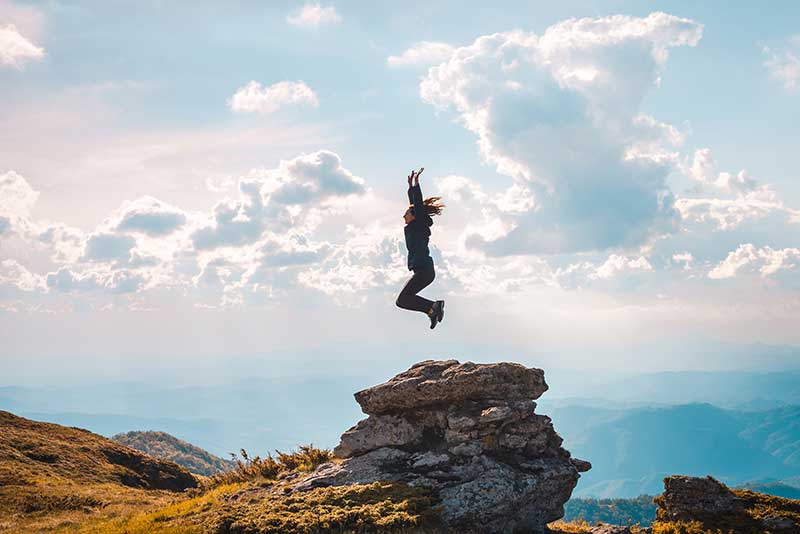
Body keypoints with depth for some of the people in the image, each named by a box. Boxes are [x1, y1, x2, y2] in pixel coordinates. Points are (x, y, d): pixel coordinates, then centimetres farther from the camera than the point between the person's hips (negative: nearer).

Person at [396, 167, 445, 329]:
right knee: (404, 299, 12)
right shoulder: (415, 227, 18)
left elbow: (418, 205, -11)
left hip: (424, 270, -10)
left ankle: (432, 307, -15)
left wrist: (416, 184, -10)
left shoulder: (419, 225, -2)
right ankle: (433, 308, 6)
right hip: (424, 270, 10)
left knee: (403, 300, -14)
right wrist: (411, 187, 32)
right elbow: (414, 204, 28)